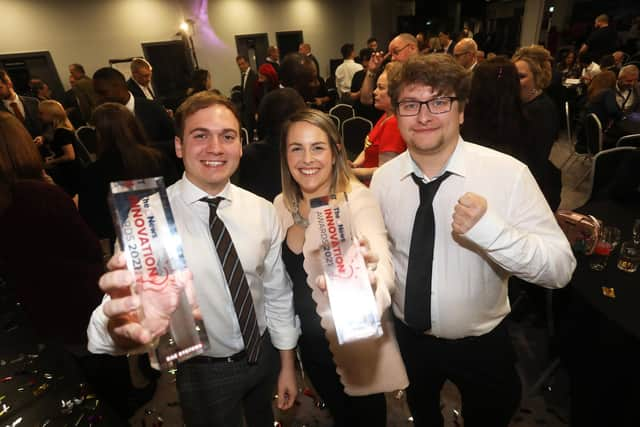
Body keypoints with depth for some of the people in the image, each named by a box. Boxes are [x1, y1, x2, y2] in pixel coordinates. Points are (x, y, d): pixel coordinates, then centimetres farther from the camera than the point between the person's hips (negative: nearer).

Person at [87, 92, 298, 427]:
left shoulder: (262, 212, -12)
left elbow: (278, 293, -4)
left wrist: (287, 365, 3)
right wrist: (120, 326, -57)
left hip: (265, 356, 4)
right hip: (204, 372, -3)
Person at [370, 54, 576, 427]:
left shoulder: (508, 174, -23)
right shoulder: (384, 178, -12)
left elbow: (561, 269, -24)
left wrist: (489, 227, -40)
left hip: (482, 345, -2)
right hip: (409, 338, 3)